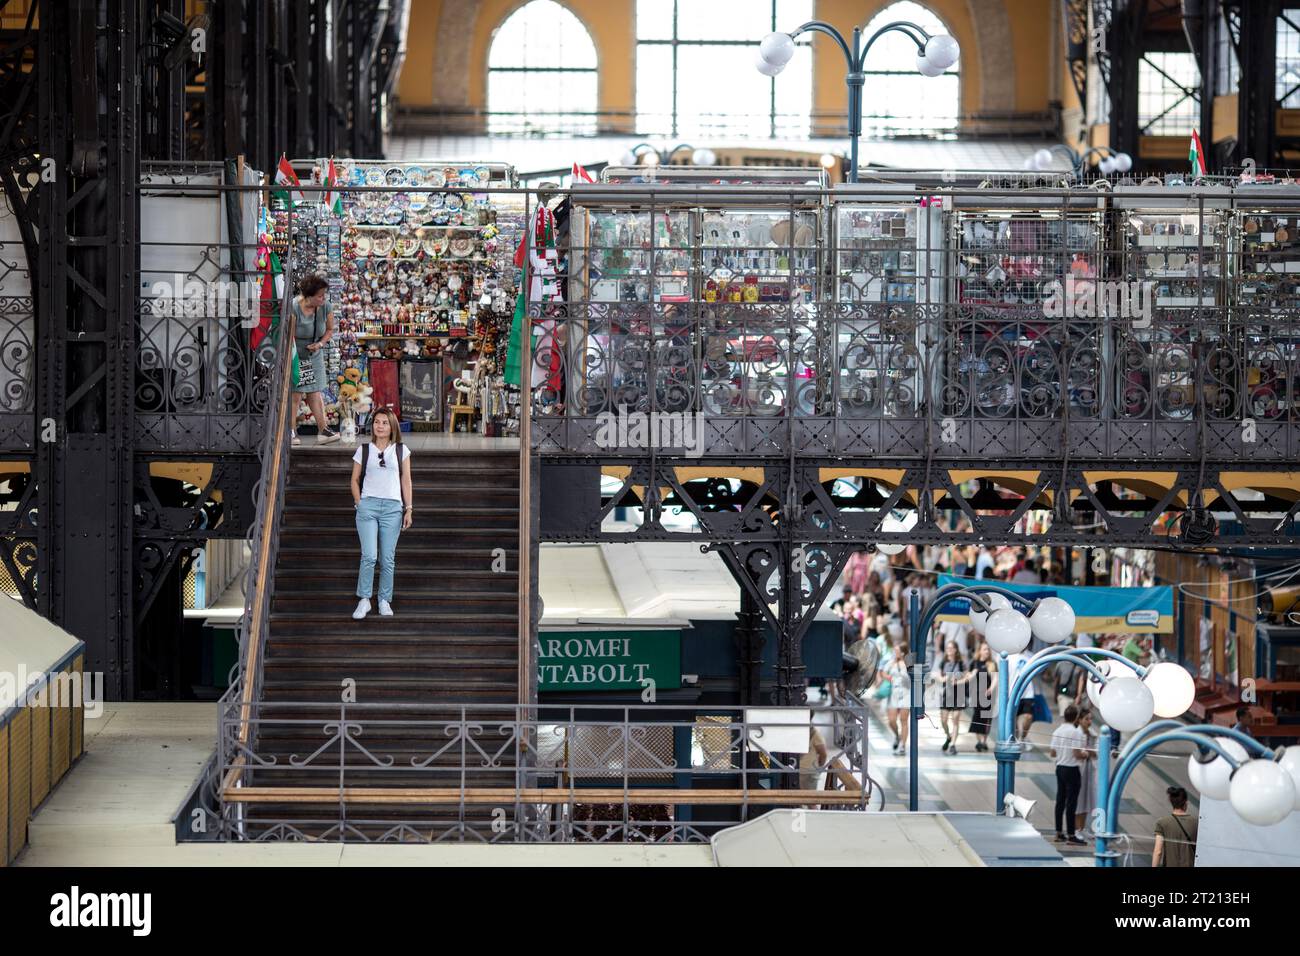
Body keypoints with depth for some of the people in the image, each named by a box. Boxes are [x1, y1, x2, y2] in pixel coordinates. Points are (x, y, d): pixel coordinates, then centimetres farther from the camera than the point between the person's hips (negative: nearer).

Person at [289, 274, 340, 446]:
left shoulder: (326, 308, -8)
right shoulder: (293, 308, -23)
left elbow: (330, 330, 10)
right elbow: (290, 337, -20)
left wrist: (320, 344, -9)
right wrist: (293, 361, -22)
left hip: (314, 355, 5)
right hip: (295, 354, -5)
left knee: (315, 393, 4)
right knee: (295, 394, -6)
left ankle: (323, 430, 2)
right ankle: (292, 431, 1)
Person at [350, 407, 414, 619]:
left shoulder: (401, 450, 10)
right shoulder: (363, 450, 8)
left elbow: (406, 481, 10)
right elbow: (355, 480, 13)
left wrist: (409, 508, 5)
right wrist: (359, 503, 2)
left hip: (392, 506, 1)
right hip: (368, 505, -1)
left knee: (387, 559, 1)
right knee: (369, 556, -12)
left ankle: (385, 601, 10)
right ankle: (364, 600, -4)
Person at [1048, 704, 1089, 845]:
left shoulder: (1057, 731, 5)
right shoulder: (1076, 732, -16)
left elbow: (1053, 753, 8)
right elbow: (1077, 754, -20)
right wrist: (1086, 754, 0)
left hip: (1060, 768, 7)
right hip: (1072, 770, -7)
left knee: (1060, 801, 11)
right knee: (1071, 803, -3)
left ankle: (1059, 833, 16)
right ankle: (1071, 835, -1)